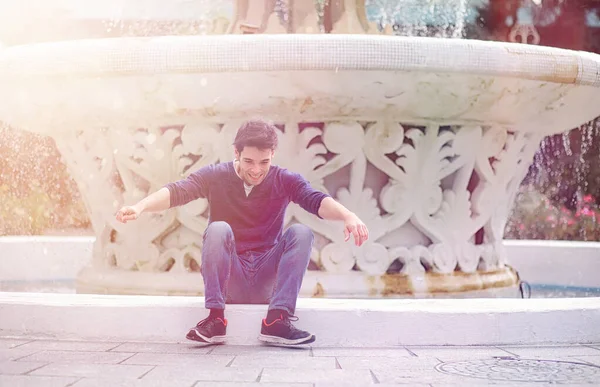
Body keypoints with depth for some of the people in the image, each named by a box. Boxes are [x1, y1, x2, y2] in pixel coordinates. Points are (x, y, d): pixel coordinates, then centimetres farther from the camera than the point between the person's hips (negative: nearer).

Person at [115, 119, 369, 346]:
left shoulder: (285, 181, -2)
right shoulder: (215, 176, -3)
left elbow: (316, 200, -21)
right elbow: (177, 191, -20)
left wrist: (348, 216, -42)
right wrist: (140, 207, -39)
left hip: (266, 281, 1)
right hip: (228, 279, -1)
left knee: (301, 233, -22)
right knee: (218, 229, -26)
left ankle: (277, 321, -28)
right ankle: (216, 319, -29)